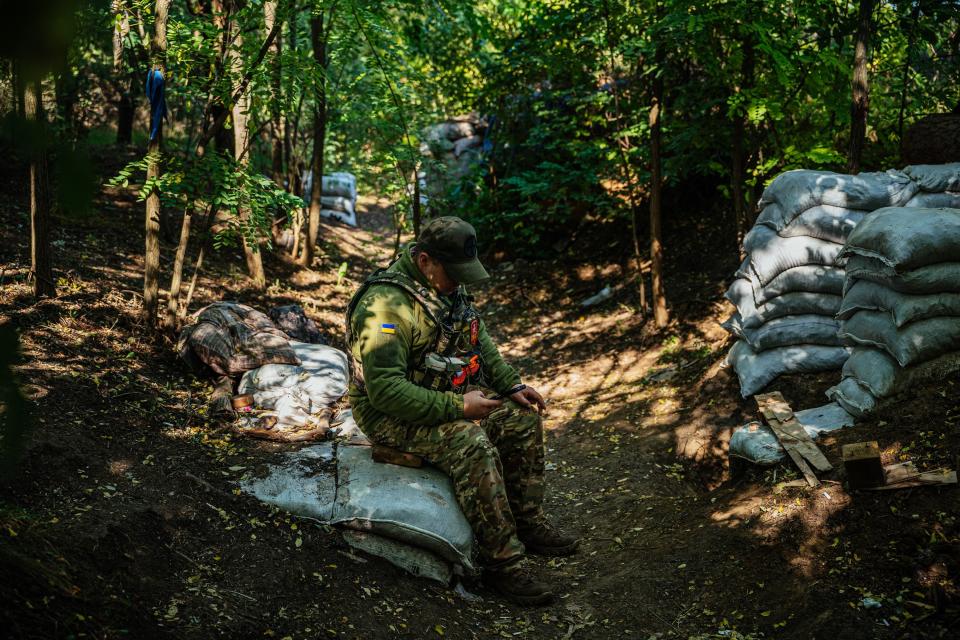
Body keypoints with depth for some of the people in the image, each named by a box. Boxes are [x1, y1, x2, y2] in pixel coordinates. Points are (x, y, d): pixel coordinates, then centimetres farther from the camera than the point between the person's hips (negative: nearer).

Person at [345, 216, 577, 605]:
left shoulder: (449, 288, 3)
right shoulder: (387, 305, -27)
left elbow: (480, 341, 18)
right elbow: (385, 390, -32)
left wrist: (513, 385, 4)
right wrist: (457, 408, -30)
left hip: (450, 398, 9)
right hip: (394, 417, -9)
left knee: (523, 417, 1)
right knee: (473, 445, -31)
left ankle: (527, 524, 14)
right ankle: (503, 564, -23)